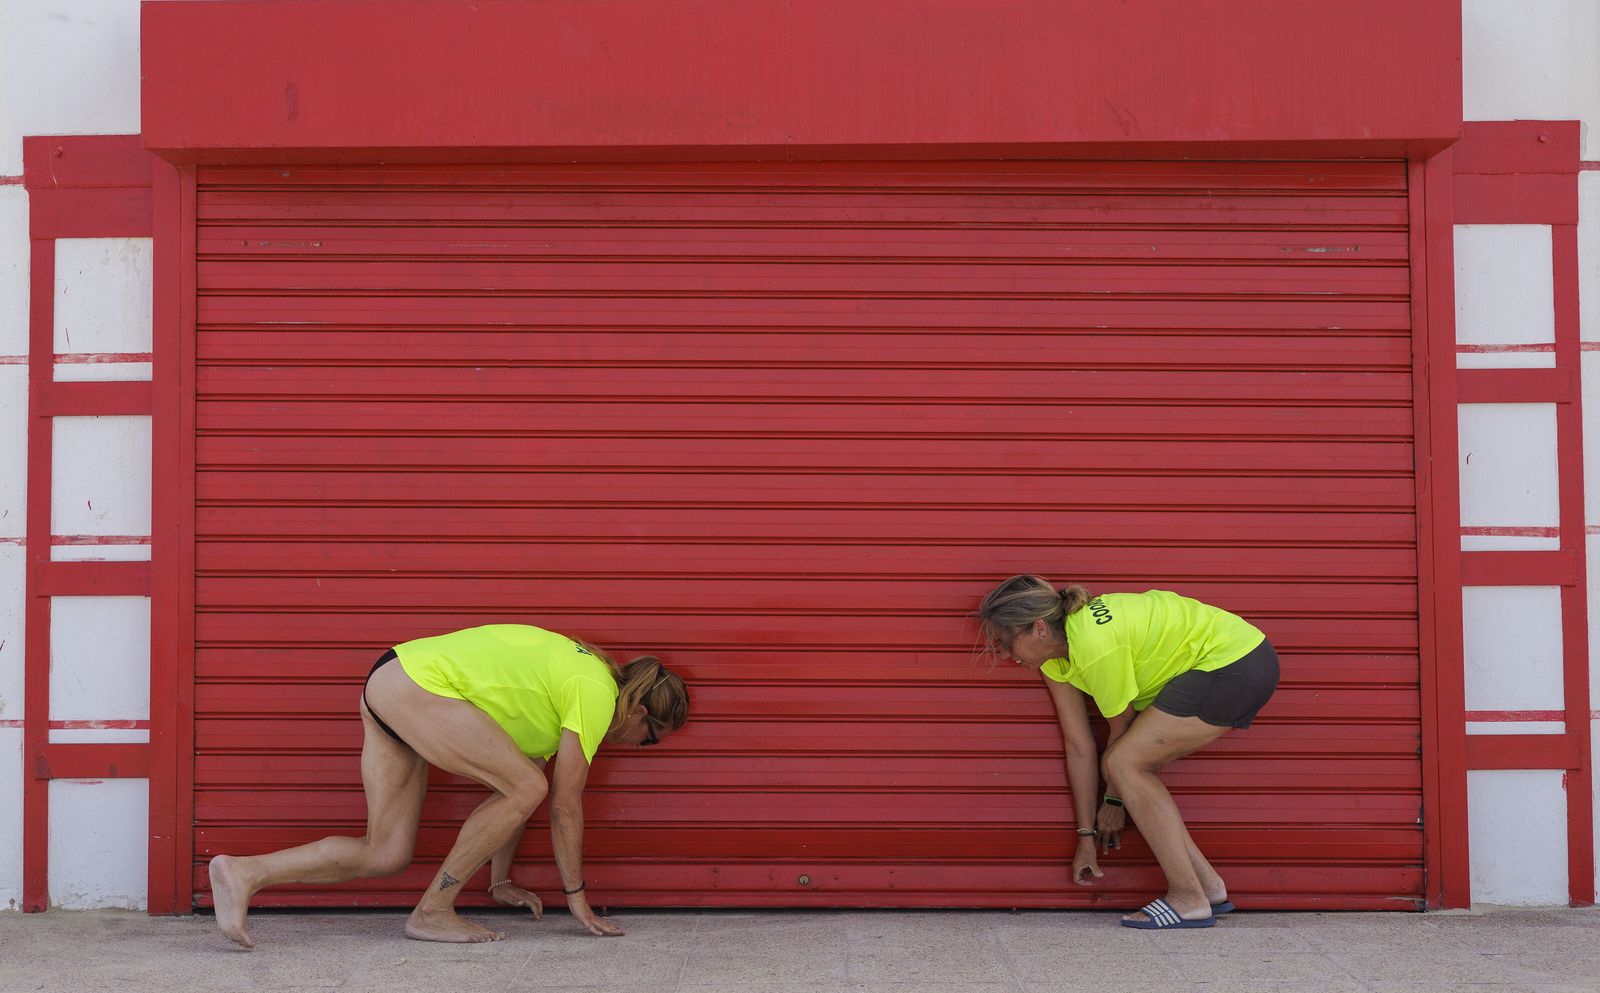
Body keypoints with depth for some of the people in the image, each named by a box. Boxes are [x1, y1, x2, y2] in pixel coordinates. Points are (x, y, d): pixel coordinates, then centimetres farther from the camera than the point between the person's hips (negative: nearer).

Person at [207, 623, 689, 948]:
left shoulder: (573, 677, 21)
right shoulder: (598, 695, -7)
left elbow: (507, 789, 24)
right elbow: (565, 806, -3)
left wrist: (500, 881, 27)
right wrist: (576, 896, 8)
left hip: (387, 687, 10)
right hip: (420, 683, -10)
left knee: (386, 856, 5)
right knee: (527, 787, -12)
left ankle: (244, 873, -1)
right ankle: (431, 913, -6)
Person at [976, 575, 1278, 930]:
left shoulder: (1095, 642, -25)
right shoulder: (1054, 659, 2)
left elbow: (1122, 728, -11)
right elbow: (1079, 747, 6)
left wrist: (1115, 799, 4)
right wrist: (1087, 837, 9)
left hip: (1235, 664, -9)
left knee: (1125, 763, -13)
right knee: (1134, 768, 4)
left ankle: (1188, 899, -10)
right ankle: (1209, 886, 10)